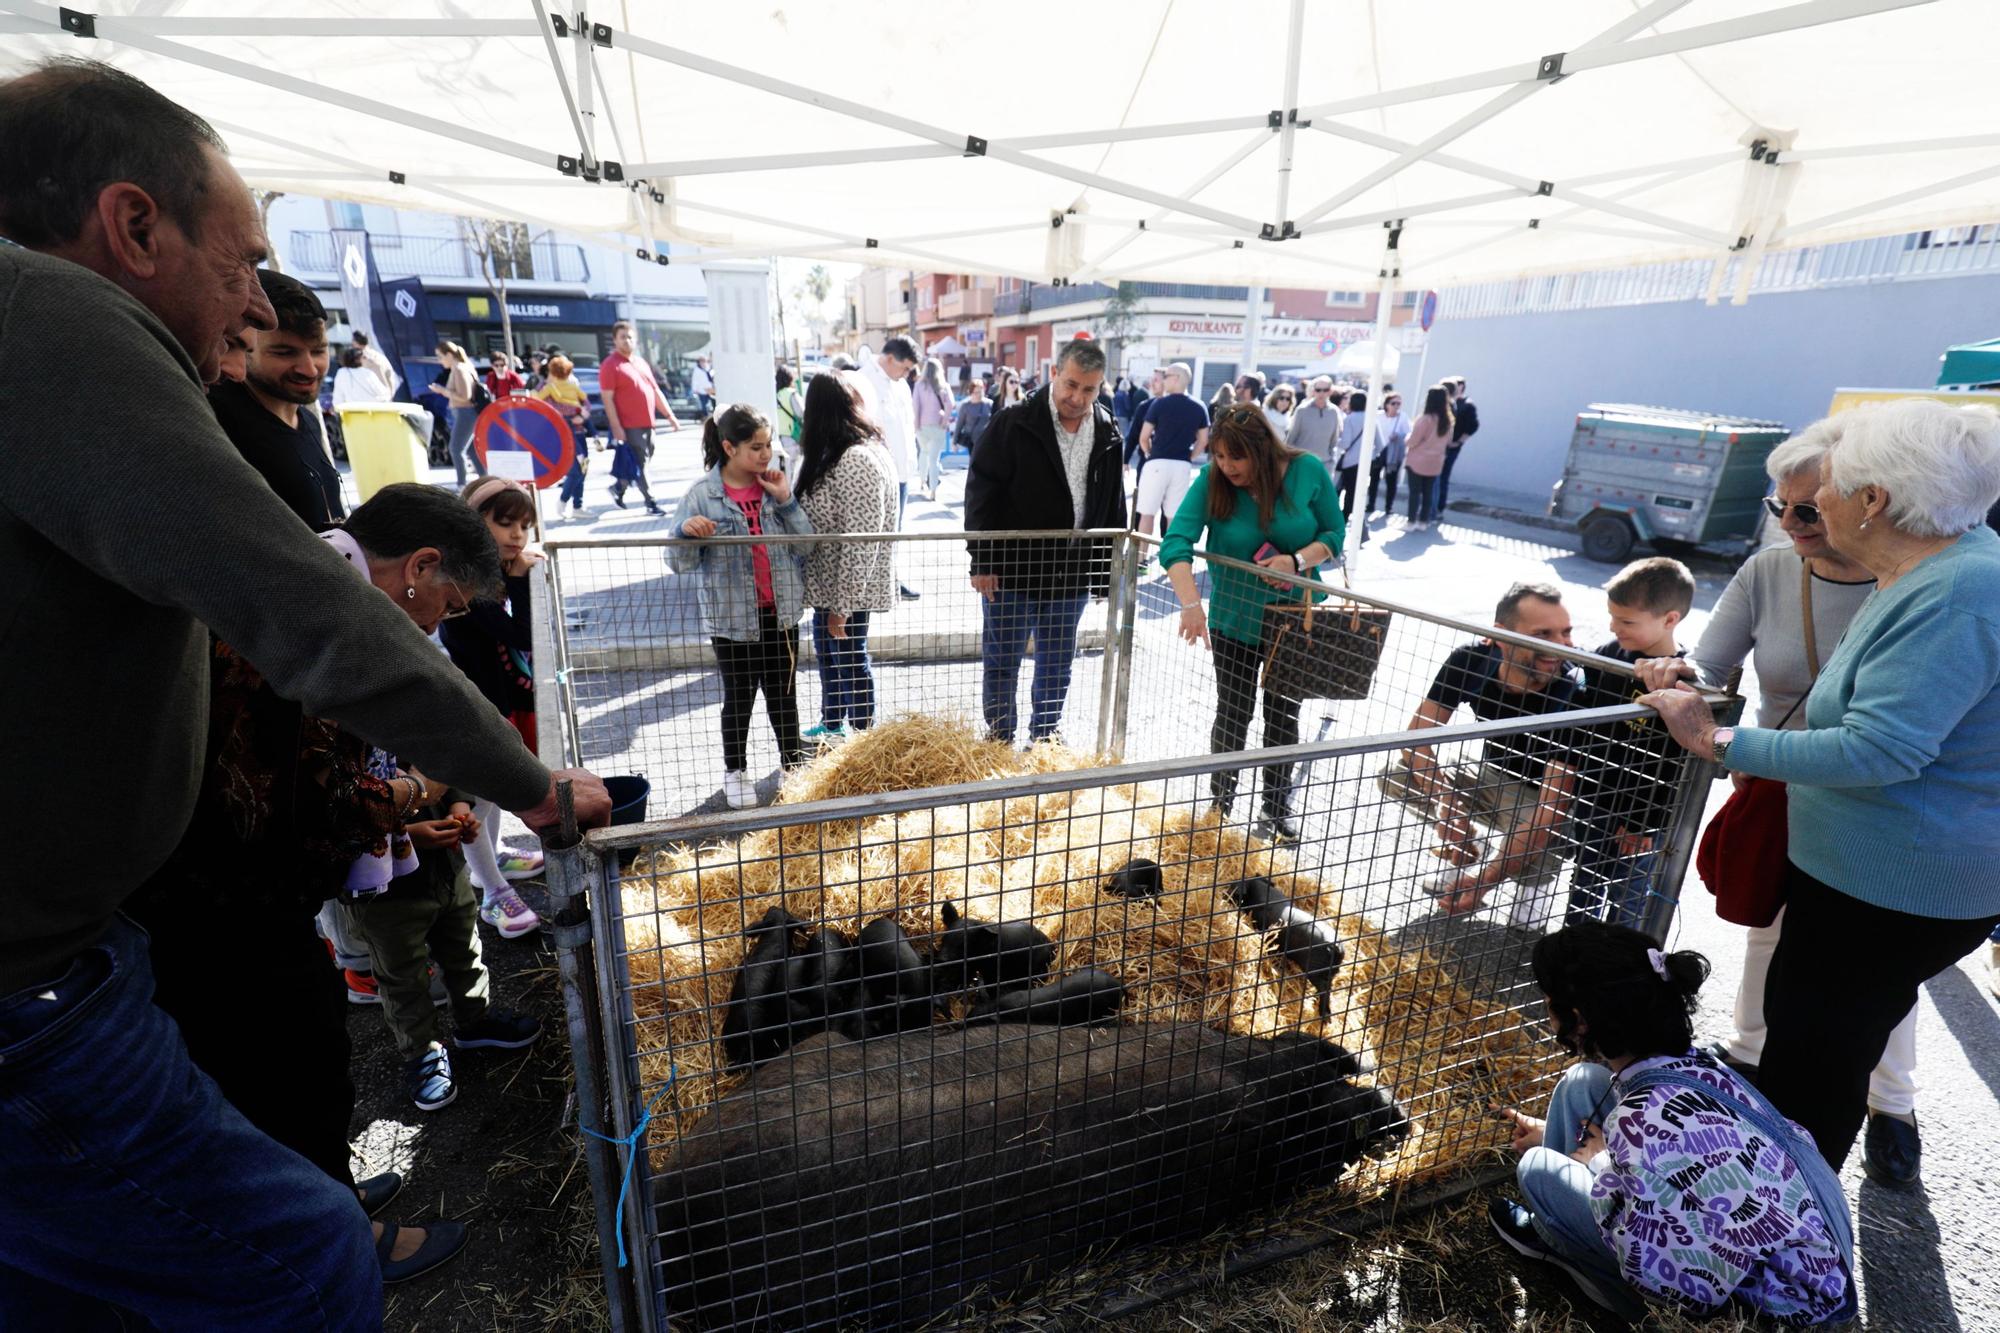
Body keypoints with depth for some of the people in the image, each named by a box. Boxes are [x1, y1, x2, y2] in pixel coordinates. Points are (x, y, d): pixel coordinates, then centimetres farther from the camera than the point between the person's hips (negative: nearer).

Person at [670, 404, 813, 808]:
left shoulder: (776, 485, 0)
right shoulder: (702, 495, -9)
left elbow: (808, 545, -5)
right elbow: (681, 563, -7)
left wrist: (786, 501, -15)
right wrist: (685, 530, -26)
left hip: (781, 613, 2)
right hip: (732, 618, -2)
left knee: (784, 692, 14)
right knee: (739, 697, 12)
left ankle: (793, 762, 32)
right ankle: (735, 771, 32)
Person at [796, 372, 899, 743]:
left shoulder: (857, 461, -24)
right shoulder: (835, 454, 9)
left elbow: (860, 544, -26)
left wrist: (842, 604, -21)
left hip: (848, 589, -10)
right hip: (828, 584, 10)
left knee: (850, 661, 5)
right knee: (828, 653, 23)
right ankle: (831, 725, 42)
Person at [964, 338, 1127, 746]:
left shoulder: (1108, 435, 4)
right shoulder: (1013, 423, -9)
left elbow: (1113, 509, 11)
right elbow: (981, 490, -9)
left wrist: (1107, 572, 10)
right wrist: (982, 561, -12)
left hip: (1072, 576, 4)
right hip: (1011, 572, -3)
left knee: (1056, 667, 16)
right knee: (1001, 665, 7)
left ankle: (1045, 743, 33)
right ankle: (1000, 744, 24)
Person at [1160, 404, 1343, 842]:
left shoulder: (1308, 472, -12)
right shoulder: (1211, 482, -16)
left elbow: (1335, 534, -3)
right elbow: (1176, 544, -27)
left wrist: (1298, 560, -23)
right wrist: (1191, 604, -42)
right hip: (1234, 621, -1)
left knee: (1283, 715, 12)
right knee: (1233, 714, 8)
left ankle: (1277, 809, 32)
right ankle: (1220, 802, 31)